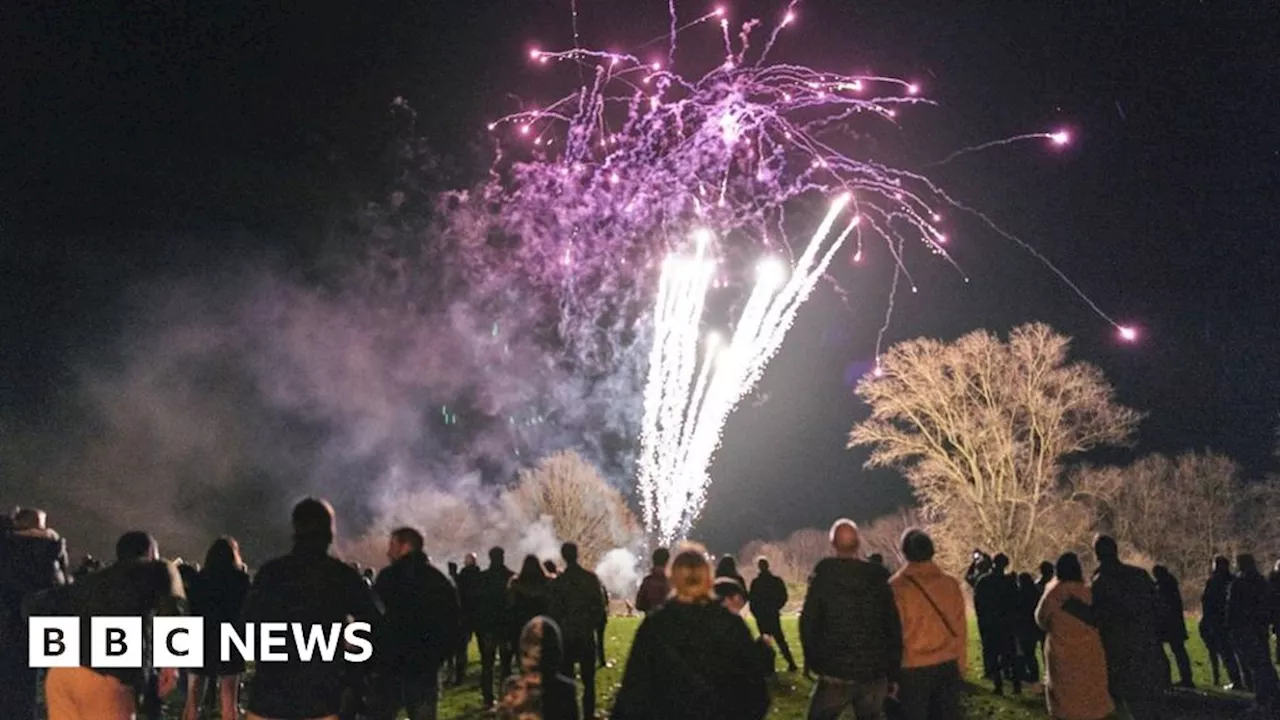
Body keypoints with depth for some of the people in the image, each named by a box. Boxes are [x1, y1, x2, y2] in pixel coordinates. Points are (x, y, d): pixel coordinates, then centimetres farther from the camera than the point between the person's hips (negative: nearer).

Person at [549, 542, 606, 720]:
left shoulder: (558, 581, -6)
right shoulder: (591, 577, -2)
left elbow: (555, 610, -4)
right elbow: (599, 605, 0)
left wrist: (557, 629, 9)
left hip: (566, 634, -1)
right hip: (586, 633, 1)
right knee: (588, 679, 6)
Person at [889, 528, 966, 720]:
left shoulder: (897, 586, -8)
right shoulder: (951, 583, 2)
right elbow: (960, 630, 6)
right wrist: (961, 666, 16)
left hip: (913, 669, -3)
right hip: (948, 665, 3)